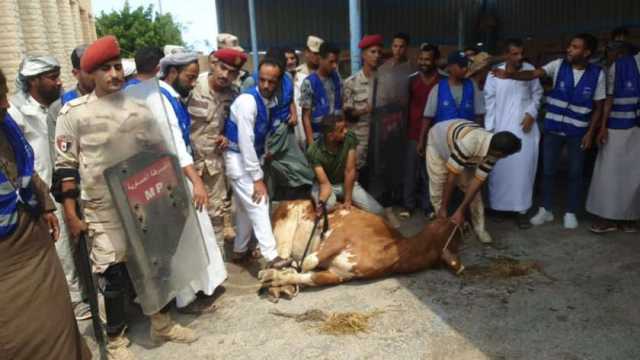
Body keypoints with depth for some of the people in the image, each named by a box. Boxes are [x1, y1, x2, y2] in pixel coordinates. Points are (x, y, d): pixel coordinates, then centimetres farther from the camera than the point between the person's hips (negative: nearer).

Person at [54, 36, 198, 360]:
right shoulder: (73, 112, -6)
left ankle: (162, 324, 34)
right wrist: (71, 215, -7)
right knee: (112, 274, 4)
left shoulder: (138, 108, 4)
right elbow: (65, 167, -5)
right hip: (103, 210, -4)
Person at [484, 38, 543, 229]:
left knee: (523, 168, -1)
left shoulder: (530, 69, 1)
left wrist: (532, 113, -6)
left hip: (525, 127, 1)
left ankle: (521, 209, 8)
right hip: (501, 128, -1)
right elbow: (490, 101, -2)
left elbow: (537, 94, 10)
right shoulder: (495, 73, -3)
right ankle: (496, 206, 20)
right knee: (500, 168, 5)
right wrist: (489, 128, -5)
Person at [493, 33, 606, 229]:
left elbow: (598, 107, -1)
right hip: (553, 128, 1)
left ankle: (571, 212, 24)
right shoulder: (559, 65, -6)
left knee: (575, 173, 7)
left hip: (578, 132, -1)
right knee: (548, 170, 7)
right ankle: (546, 210, 23)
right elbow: (533, 74, -19)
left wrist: (590, 133, -6)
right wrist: (508, 75, -36)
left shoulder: (597, 74, -7)